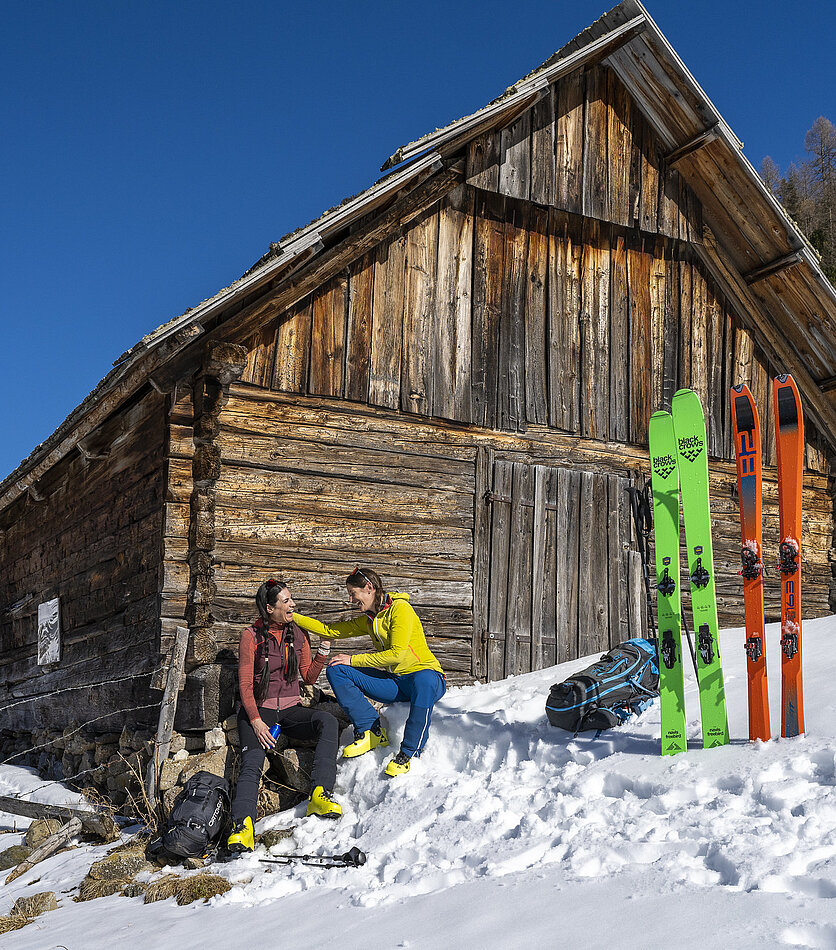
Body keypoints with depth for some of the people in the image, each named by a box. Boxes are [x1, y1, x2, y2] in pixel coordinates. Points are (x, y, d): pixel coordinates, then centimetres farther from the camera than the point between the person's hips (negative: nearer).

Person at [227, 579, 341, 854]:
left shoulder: (298, 635, 10)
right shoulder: (252, 636, -3)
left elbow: (309, 677, 13)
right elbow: (245, 684, -6)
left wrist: (323, 649, -2)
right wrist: (256, 721, -18)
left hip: (290, 709, 3)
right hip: (258, 709, -3)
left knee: (328, 721, -28)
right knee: (252, 763, -30)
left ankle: (320, 795, -36)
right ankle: (242, 827, -43)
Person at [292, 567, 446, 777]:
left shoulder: (400, 609, -10)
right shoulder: (368, 621, 13)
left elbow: (397, 654, -19)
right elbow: (328, 630, 16)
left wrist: (354, 659, -14)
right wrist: (290, 616, 10)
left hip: (428, 675, -7)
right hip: (394, 683, 8)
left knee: (423, 681, -45)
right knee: (336, 671, -7)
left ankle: (408, 753, -34)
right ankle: (372, 732, -12)